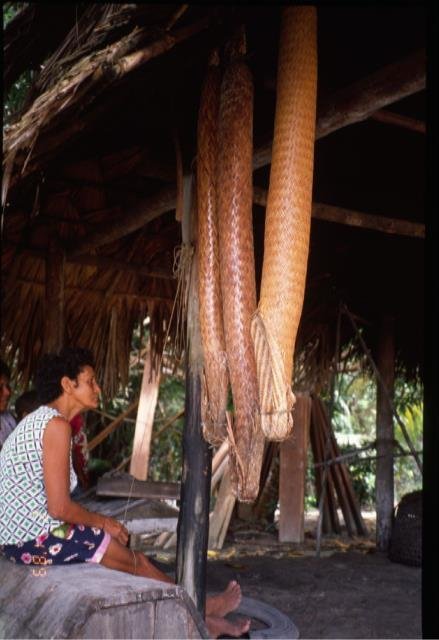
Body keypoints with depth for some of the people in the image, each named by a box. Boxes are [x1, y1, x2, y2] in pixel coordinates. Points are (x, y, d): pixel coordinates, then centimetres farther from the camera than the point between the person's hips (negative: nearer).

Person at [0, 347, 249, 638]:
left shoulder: (37, 421, 13)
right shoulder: (56, 425, -18)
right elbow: (59, 507, -22)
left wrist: (98, 522, 11)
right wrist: (104, 522, -5)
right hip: (38, 540, -9)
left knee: (131, 558, 13)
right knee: (135, 561, 5)